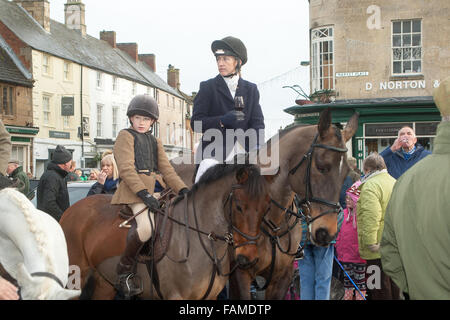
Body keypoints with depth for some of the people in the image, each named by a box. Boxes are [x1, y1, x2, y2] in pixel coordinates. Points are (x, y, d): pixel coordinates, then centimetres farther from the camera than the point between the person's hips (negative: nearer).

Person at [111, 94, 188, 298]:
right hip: (135, 189, -7)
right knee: (146, 226, -30)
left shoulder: (155, 142, 25)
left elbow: (167, 170, 18)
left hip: (157, 189, 7)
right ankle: (125, 272, -13)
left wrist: (183, 190, 1)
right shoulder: (126, 136, 5)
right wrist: (143, 193, -20)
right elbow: (126, 168, -8)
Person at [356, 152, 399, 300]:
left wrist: (370, 242, -24)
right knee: (394, 286, 18)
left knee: (379, 290, -3)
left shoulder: (370, 185, -14)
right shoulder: (395, 182, 16)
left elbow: (370, 217, -26)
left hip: (379, 248, -9)